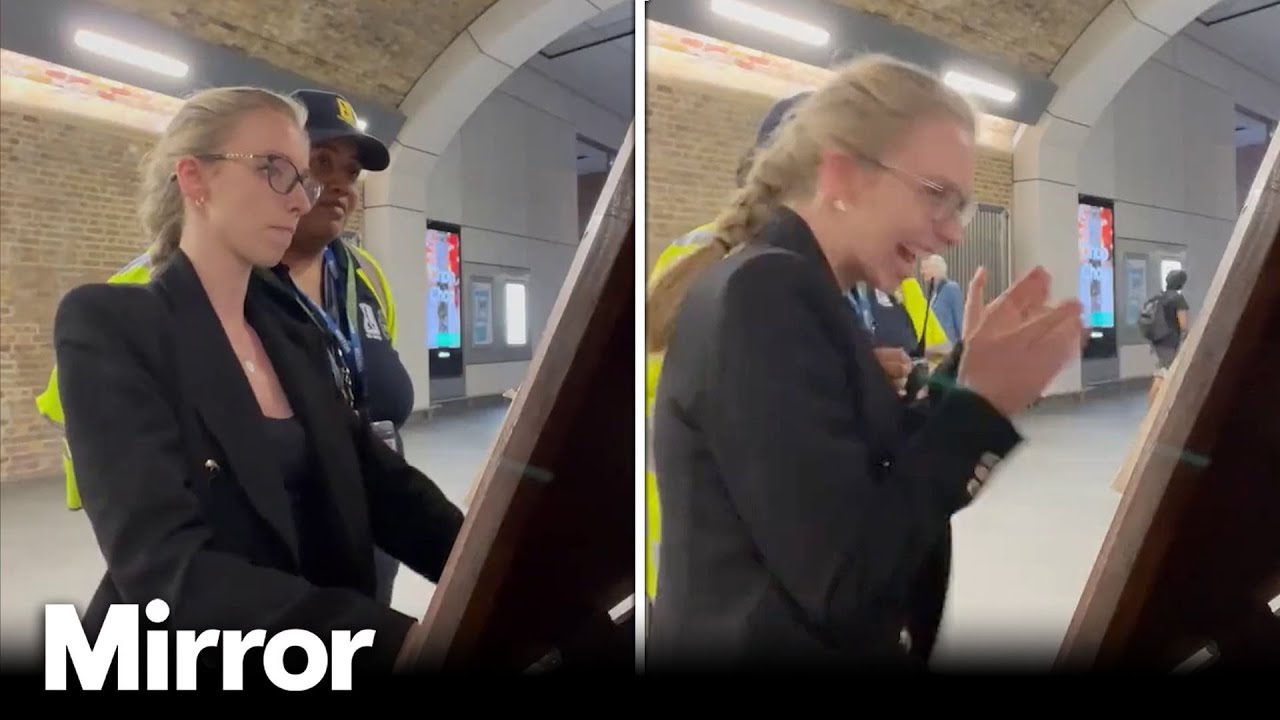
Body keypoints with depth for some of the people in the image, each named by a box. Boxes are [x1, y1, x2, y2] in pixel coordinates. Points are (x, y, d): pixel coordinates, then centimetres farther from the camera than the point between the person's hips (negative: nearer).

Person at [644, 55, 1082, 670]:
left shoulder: (795, 297, 7)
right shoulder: (764, 293, -22)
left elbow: (888, 472, 10)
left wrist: (965, 374, 1)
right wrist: (983, 405, -18)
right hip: (764, 649, -9)